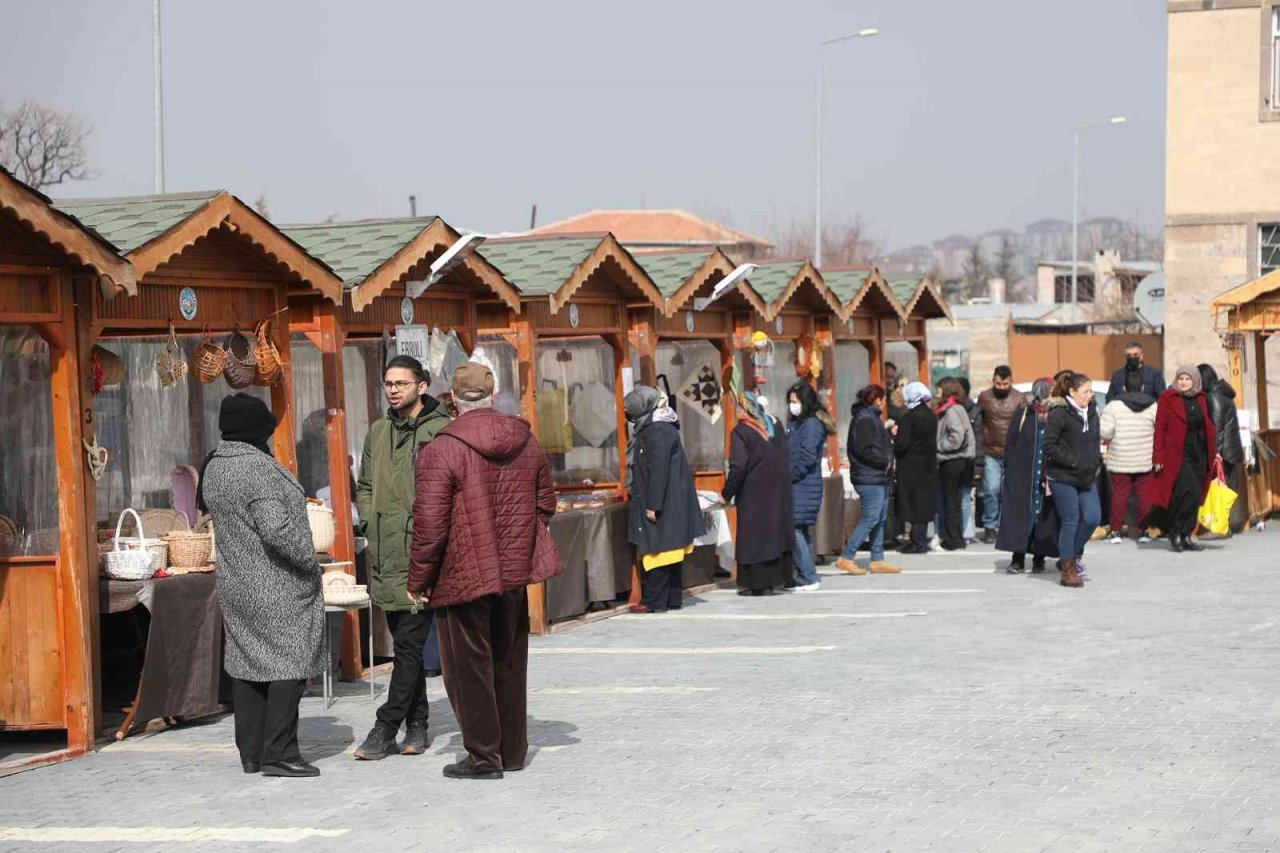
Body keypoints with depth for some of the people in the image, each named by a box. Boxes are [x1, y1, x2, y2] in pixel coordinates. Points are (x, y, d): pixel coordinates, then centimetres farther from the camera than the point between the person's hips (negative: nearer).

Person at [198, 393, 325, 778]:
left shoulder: (213, 467, 8)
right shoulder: (258, 468, -20)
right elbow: (276, 529, -27)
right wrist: (308, 561, -13)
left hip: (235, 583, 9)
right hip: (276, 585, -9)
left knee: (247, 662, 13)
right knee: (288, 661, -4)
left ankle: (251, 752, 18)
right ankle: (278, 753, -5)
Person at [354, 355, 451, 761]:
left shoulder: (441, 431, -8)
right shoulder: (378, 432, 14)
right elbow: (364, 486, 24)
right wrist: (371, 523, 9)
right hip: (385, 556, 7)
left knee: (409, 645, -6)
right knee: (404, 644, 12)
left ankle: (385, 729, -5)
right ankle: (416, 726, 20)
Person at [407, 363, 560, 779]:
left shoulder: (442, 449, -16)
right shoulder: (526, 441, 4)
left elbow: (430, 523, -17)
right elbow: (545, 503, 13)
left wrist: (419, 580, -7)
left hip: (463, 575, -6)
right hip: (515, 572, 6)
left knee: (469, 667, 4)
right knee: (509, 662, 16)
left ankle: (483, 757, 7)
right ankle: (513, 750, 23)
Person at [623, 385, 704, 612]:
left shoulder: (657, 431, -17)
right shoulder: (649, 428, 14)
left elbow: (658, 470, -22)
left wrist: (653, 505, -22)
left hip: (664, 504, -10)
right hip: (668, 504, 10)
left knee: (656, 551, -5)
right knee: (668, 551, 12)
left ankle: (654, 601, -2)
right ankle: (673, 599, 17)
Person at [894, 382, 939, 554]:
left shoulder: (908, 417, -15)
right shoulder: (931, 416, 7)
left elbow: (902, 444, -20)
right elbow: (933, 441, 11)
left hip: (911, 466, -7)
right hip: (928, 465, 7)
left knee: (914, 504, -3)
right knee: (924, 502, 12)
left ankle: (918, 543, -3)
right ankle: (921, 541, 17)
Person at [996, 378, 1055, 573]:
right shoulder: (1023, 413, 1)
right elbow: (1010, 442, 5)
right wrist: (1009, 469, -1)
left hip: (1047, 475, 0)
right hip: (1021, 476, 0)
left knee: (1043, 516, 3)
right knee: (1020, 515, 0)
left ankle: (1039, 559, 13)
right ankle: (1018, 559, 5)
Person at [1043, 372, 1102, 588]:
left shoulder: (1091, 412, 12)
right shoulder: (1059, 414, -11)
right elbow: (1050, 447, -14)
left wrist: (1096, 461, 4)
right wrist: (1073, 462, -18)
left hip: (1087, 477, 7)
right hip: (1063, 478, -7)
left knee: (1093, 518, -2)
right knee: (1070, 521, -3)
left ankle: (1070, 556, 20)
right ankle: (1068, 570, 7)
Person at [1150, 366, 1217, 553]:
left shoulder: (1200, 399, 12)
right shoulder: (1167, 398, -3)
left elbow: (1207, 426, 17)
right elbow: (1160, 428, -6)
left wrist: (1214, 451, 13)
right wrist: (1158, 457, -11)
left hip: (1199, 454, 6)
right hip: (1177, 455, -6)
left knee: (1194, 498, 6)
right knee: (1190, 493, -18)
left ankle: (1184, 536, 13)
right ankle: (1176, 534, -7)